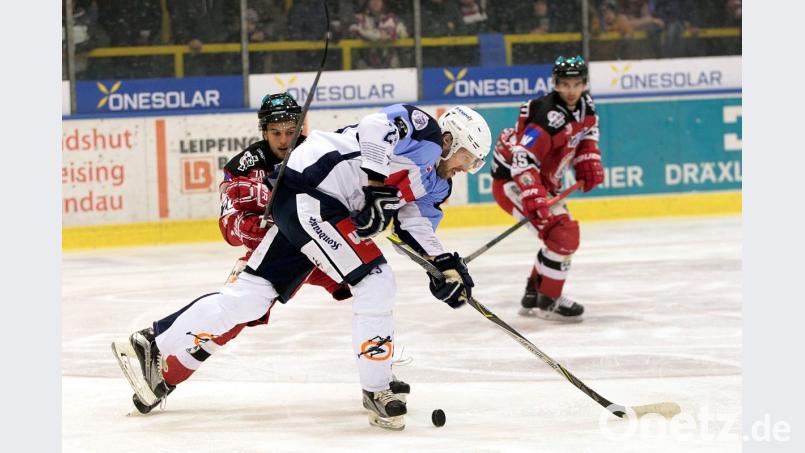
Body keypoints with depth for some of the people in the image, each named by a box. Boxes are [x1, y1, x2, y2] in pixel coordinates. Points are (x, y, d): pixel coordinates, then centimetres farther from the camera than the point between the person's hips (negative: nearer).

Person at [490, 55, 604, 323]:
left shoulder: (584, 105, -1)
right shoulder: (549, 118, -30)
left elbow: (587, 130, 23)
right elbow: (522, 159, -36)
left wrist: (588, 160, 8)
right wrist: (534, 197, -45)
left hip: (541, 182, 10)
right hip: (511, 181, -10)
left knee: (559, 237, 19)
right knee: (564, 233, -20)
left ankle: (533, 297, 29)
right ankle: (548, 301, -10)